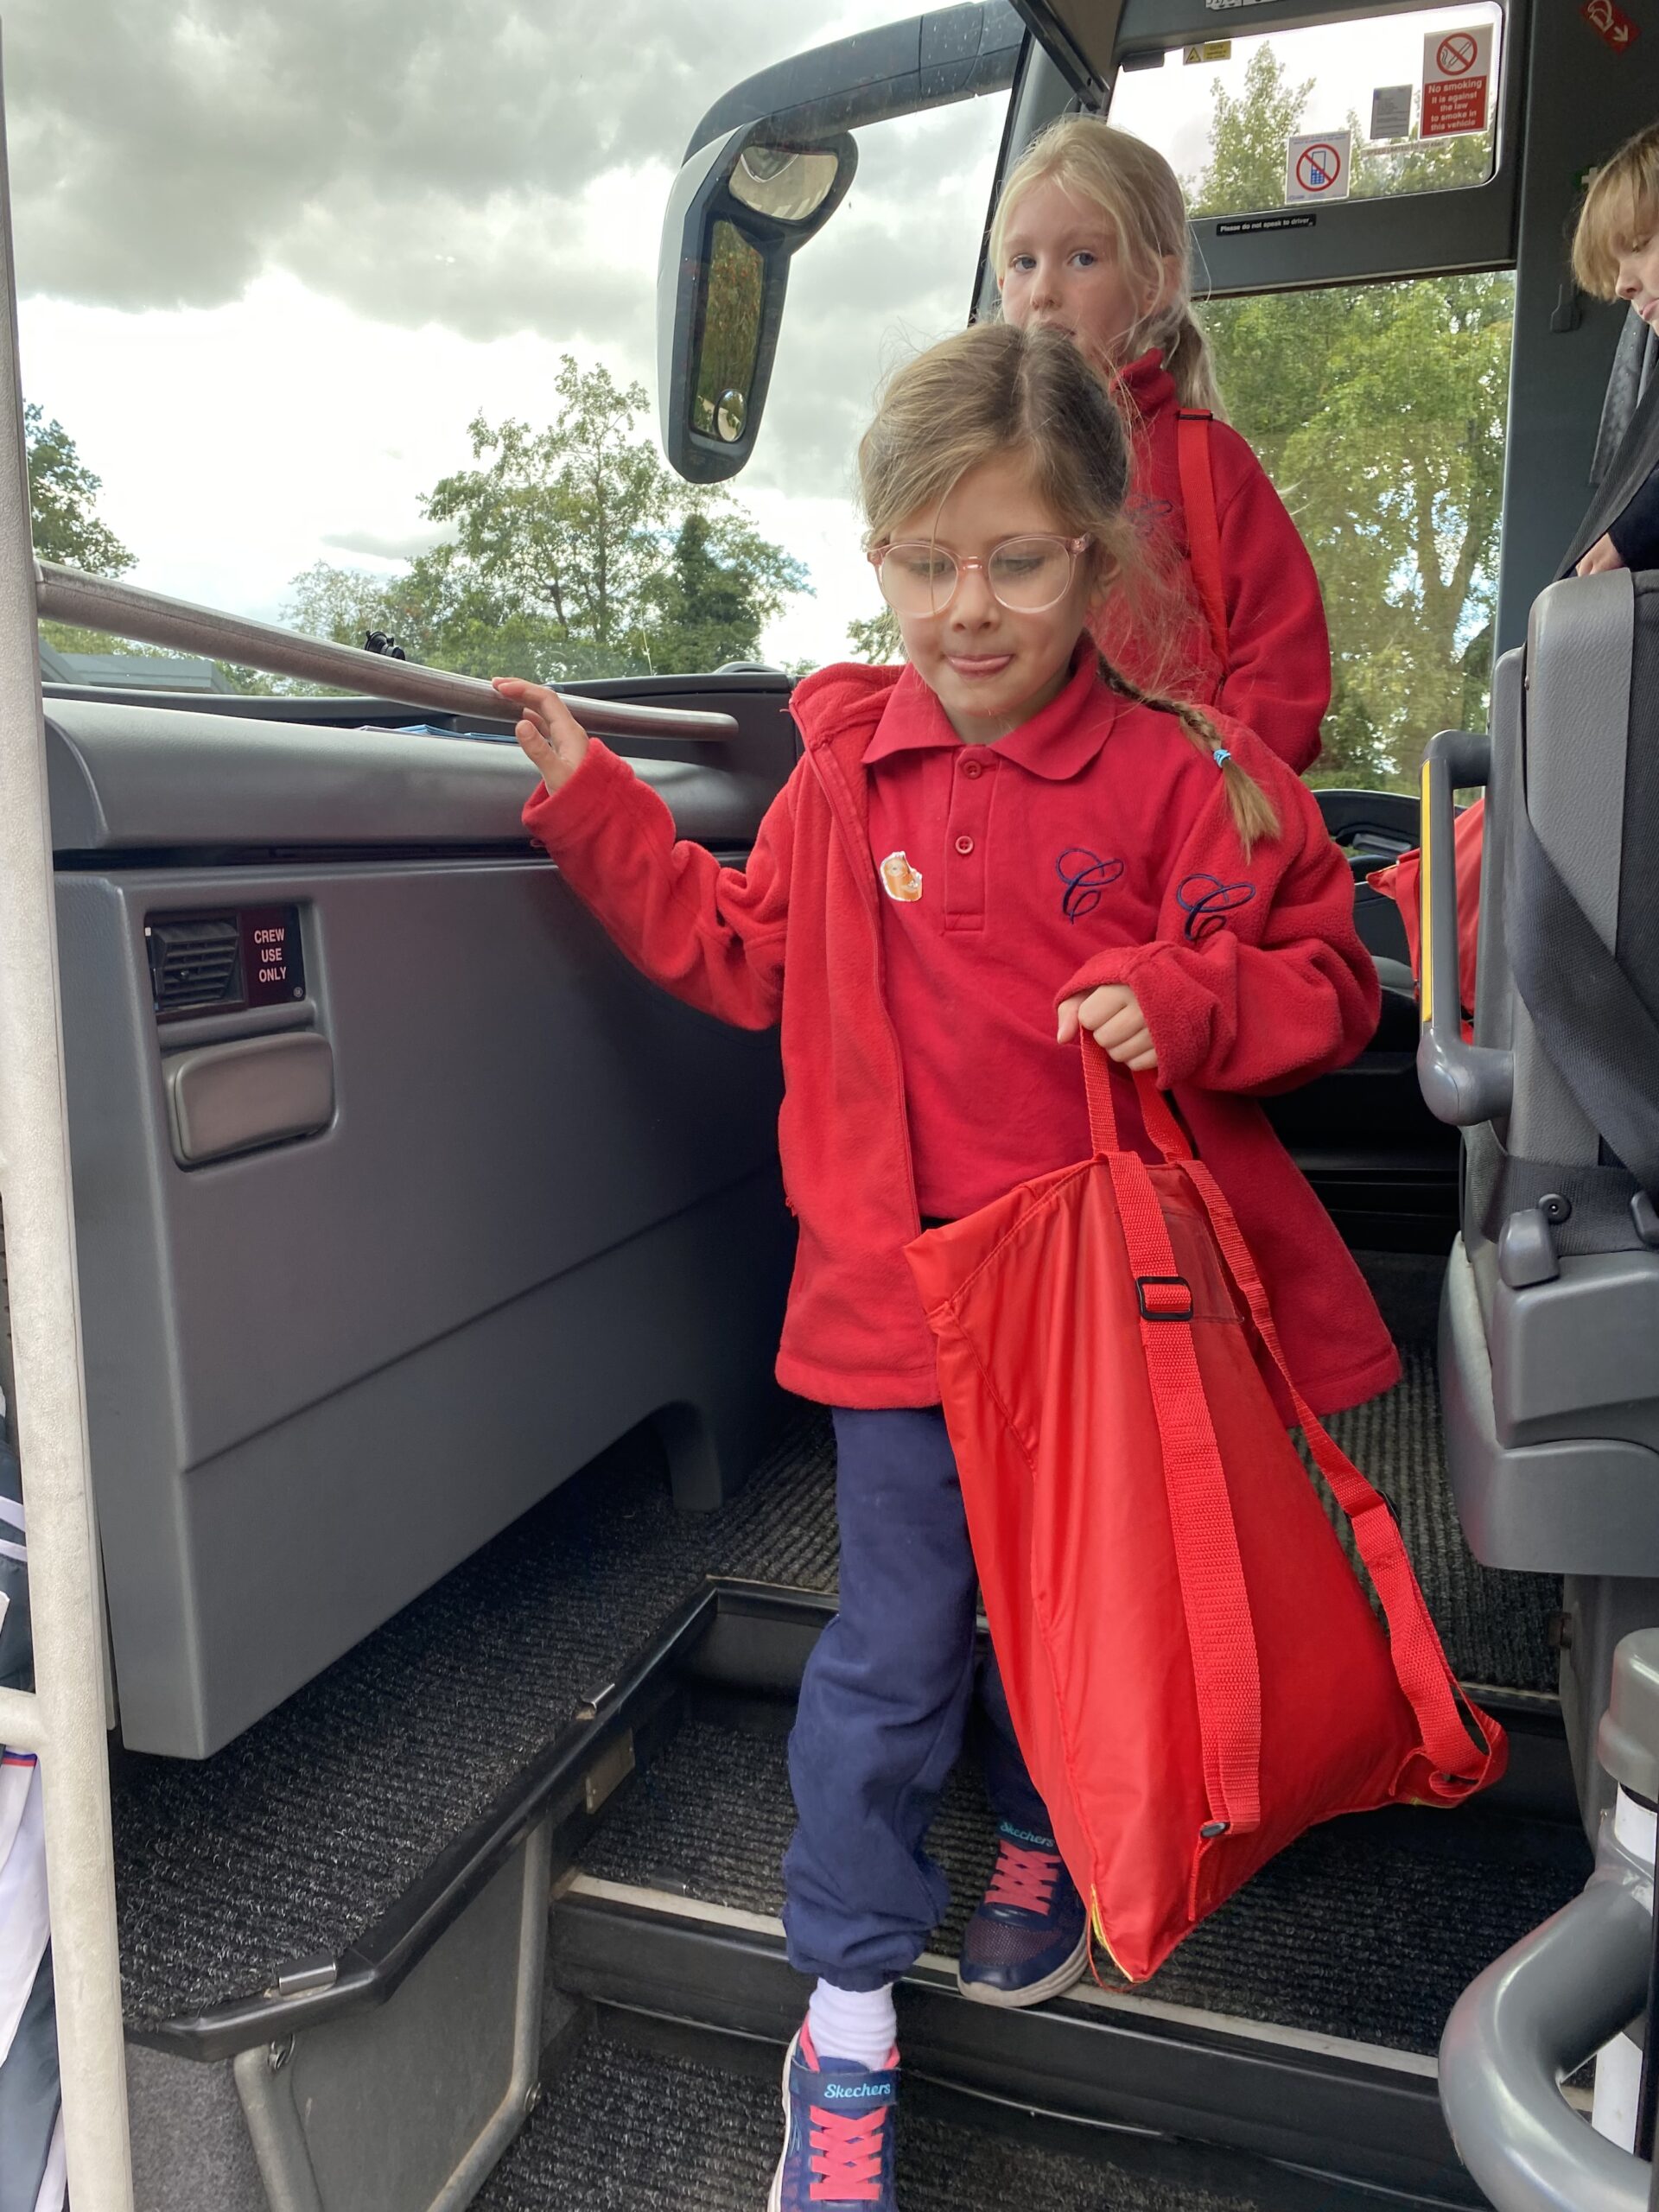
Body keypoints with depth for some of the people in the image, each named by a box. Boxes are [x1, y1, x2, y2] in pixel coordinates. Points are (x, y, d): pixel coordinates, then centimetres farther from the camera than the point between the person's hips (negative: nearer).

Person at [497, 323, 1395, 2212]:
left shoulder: (1187, 774, -9)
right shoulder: (846, 773, 0)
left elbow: (1325, 979, -3)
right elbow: (743, 955, 12)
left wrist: (1191, 1002, -24)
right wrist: (595, 808, 8)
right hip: (901, 1292, 1)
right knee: (890, 1657, 8)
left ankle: (1041, 1846, 53)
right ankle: (846, 2030, 28)